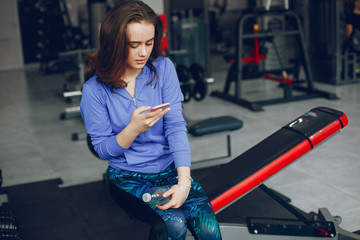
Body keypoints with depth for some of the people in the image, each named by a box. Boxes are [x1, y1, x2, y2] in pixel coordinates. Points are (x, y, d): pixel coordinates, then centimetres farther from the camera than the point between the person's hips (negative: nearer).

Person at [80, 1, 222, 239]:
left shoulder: (163, 68, -3)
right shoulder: (94, 89, -10)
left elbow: (176, 126, -9)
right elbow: (102, 149, -4)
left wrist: (184, 181, -22)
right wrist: (134, 128, -24)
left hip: (170, 168, 2)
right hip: (129, 177, -2)